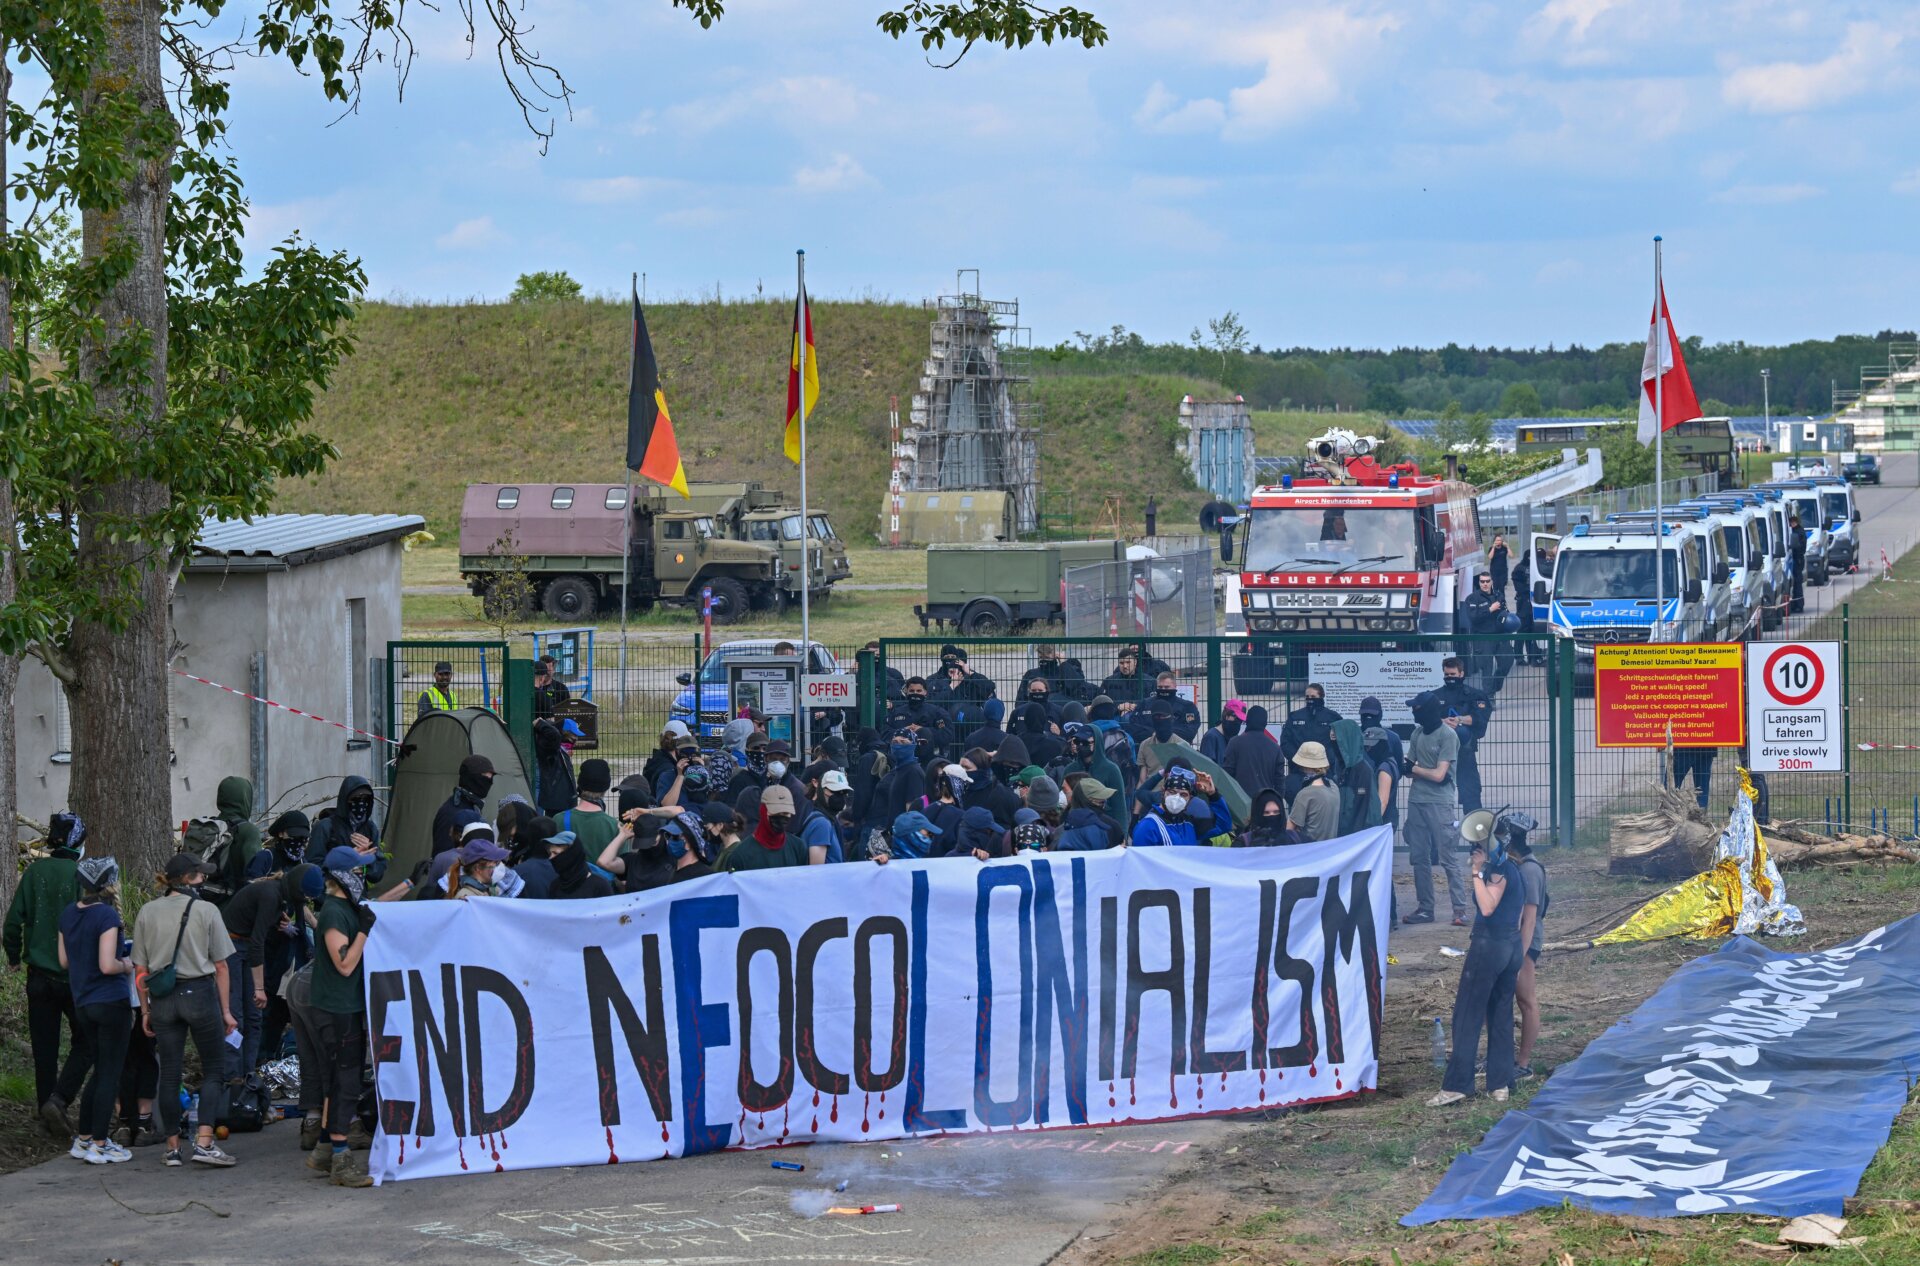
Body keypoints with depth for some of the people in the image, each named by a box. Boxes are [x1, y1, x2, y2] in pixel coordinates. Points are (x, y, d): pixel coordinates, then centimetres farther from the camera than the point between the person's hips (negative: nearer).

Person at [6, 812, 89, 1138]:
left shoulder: (35, 872, 0)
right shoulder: (83, 875, -12)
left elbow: (14, 919, 2)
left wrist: (14, 956, 17)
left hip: (39, 973, 4)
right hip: (74, 974, -4)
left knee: (44, 1047, 11)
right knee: (84, 1042, 7)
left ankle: (50, 1119, 13)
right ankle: (58, 1099, -13)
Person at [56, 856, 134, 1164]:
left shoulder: (68, 914, 6)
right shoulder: (107, 915, -18)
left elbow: (65, 960, 12)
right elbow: (107, 965, -22)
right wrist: (127, 965, -3)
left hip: (82, 1002, 8)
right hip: (111, 1001, -8)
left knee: (101, 1071, 19)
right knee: (110, 1074, 1)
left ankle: (83, 1139, 21)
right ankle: (100, 1146, 3)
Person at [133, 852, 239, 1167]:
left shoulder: (147, 913, 5)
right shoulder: (206, 911, -3)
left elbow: (141, 969, 6)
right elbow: (220, 966, -2)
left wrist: (145, 1011, 13)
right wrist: (225, 1010, 4)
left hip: (162, 998, 3)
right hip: (199, 993, -3)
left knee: (169, 1073, 9)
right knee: (213, 1070, 5)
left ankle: (173, 1148, 12)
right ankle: (204, 1142, -8)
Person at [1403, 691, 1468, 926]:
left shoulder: (1448, 735, -10)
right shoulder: (1418, 733, 12)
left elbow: (1439, 775, -13)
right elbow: (1409, 768, 11)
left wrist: (1414, 769, -1)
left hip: (1440, 803, -7)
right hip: (1416, 801, 7)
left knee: (1449, 858, -7)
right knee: (1419, 858, 8)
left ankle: (1460, 910, -7)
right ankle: (1424, 908, 15)